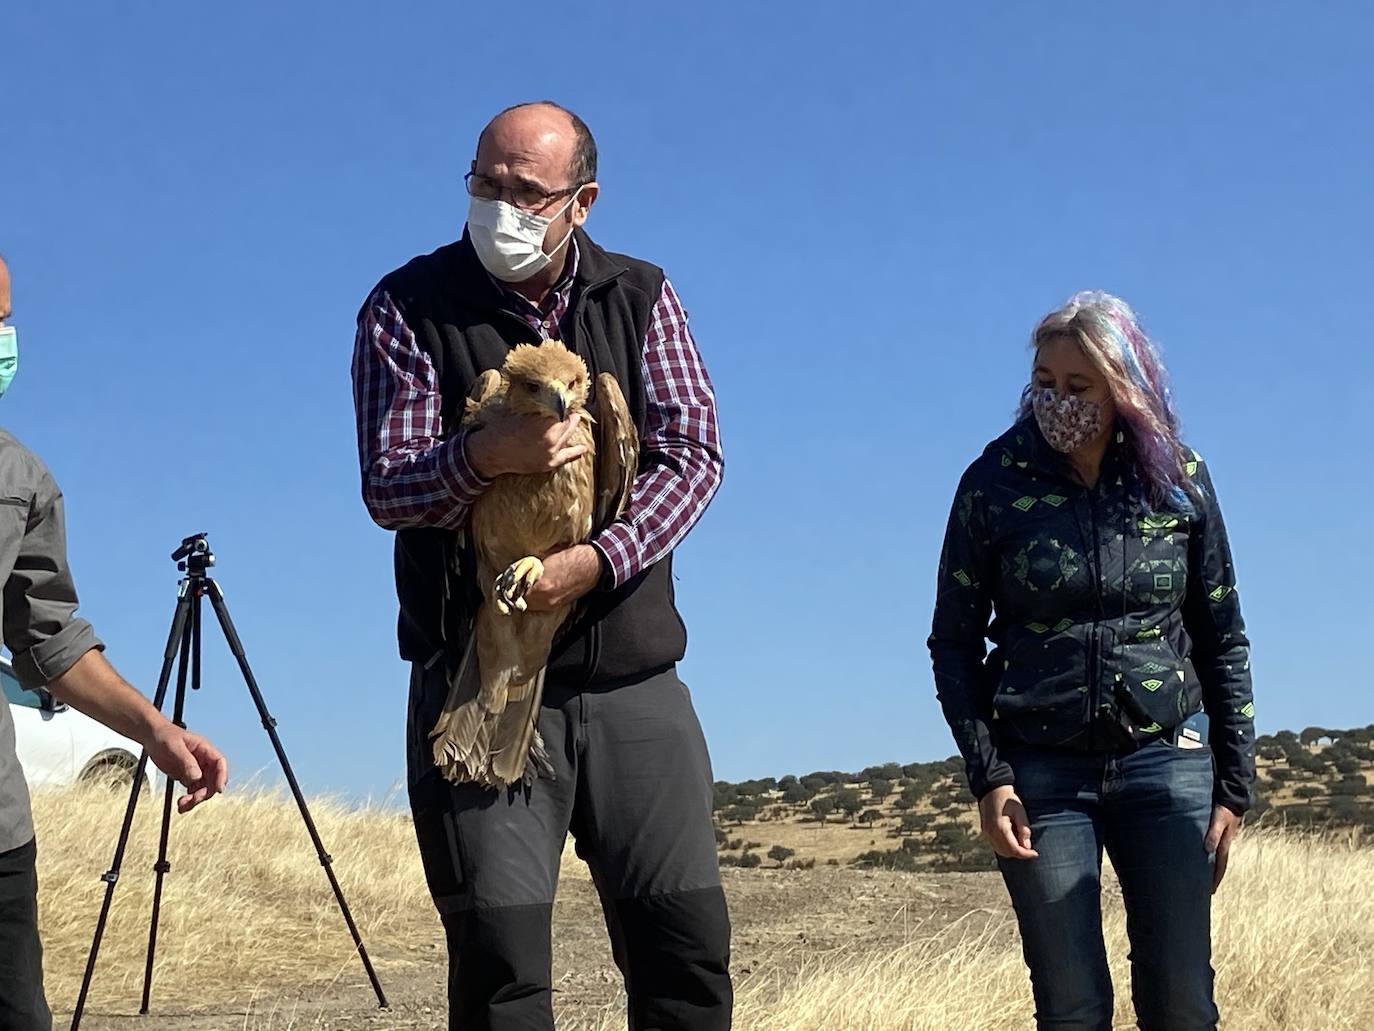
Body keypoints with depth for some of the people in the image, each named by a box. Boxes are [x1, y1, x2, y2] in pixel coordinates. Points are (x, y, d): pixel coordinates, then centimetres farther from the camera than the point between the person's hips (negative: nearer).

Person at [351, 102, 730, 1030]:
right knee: (501, 953, -6)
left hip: (633, 677, 2)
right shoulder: (410, 307, -1)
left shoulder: (641, 299, 7)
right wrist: (483, 456, -29)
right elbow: (387, 490, -7)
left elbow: (693, 455, -2)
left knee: (688, 941, 2)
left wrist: (600, 560, -19)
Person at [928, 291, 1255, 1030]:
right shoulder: (996, 484, -2)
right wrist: (987, 776, -7)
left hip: (1166, 764, 1)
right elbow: (954, 644, 3)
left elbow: (1223, 639, 7)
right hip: (1042, 773, -1)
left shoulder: (1179, 482, 1)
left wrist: (1233, 785, 3)